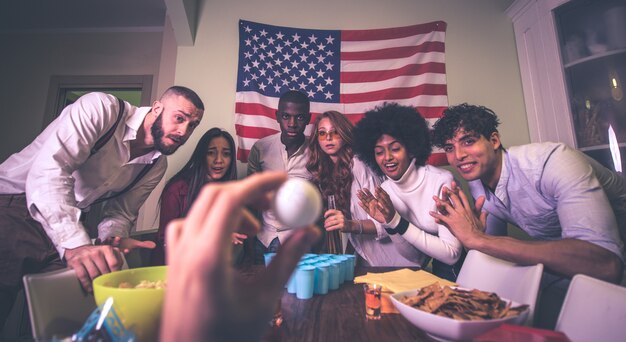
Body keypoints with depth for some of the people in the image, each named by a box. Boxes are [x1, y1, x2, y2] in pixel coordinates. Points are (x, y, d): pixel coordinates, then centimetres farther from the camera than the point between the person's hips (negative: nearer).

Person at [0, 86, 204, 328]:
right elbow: (48, 171, -31)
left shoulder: (157, 165, -1)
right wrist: (75, 244, -41)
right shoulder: (101, 109, -21)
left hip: (67, 225, 6)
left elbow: (121, 213, 4)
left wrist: (112, 238, -20)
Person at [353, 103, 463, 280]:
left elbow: (452, 255, -23)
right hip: (425, 268, 3)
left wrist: (397, 222, -29)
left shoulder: (441, 181, -21)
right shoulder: (384, 191, -7)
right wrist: (388, 224, -23)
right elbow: (415, 260, -5)